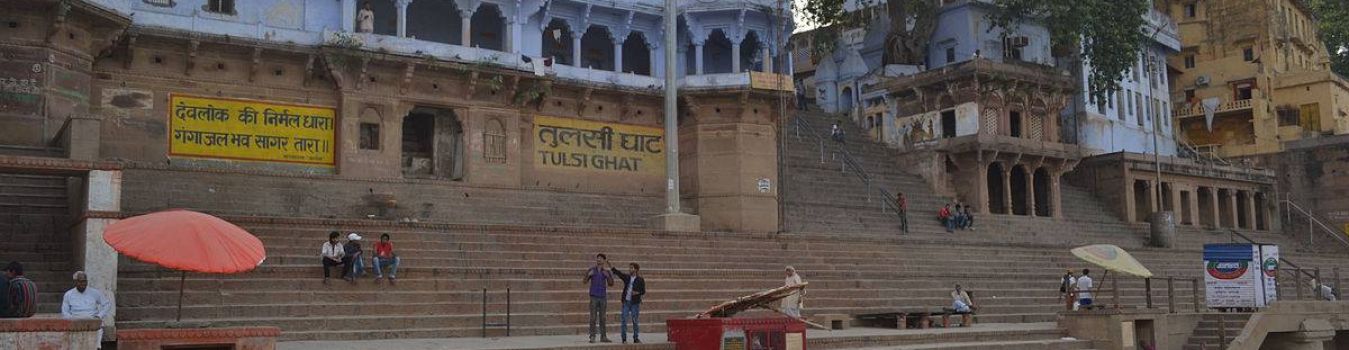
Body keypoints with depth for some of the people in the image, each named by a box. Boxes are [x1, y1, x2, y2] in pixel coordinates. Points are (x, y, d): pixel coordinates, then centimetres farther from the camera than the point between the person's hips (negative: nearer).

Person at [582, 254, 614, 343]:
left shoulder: (606, 272, 7)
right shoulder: (591, 270, 4)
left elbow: (611, 284, 4)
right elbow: (585, 282, 1)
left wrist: (608, 276, -14)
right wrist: (588, 275, -18)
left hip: (603, 297, 2)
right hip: (594, 296, -2)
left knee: (602, 318, 6)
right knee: (593, 317, -4)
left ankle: (603, 337, 10)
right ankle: (592, 337, -2)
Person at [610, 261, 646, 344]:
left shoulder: (640, 280, -1)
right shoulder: (626, 277, 6)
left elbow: (643, 291, 2)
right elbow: (617, 272, -1)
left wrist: (637, 292, -17)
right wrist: (609, 264, -10)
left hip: (635, 303, -2)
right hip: (626, 302, 2)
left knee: (635, 321, 3)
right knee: (623, 320, -4)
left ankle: (636, 339, 12)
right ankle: (624, 339, 1)